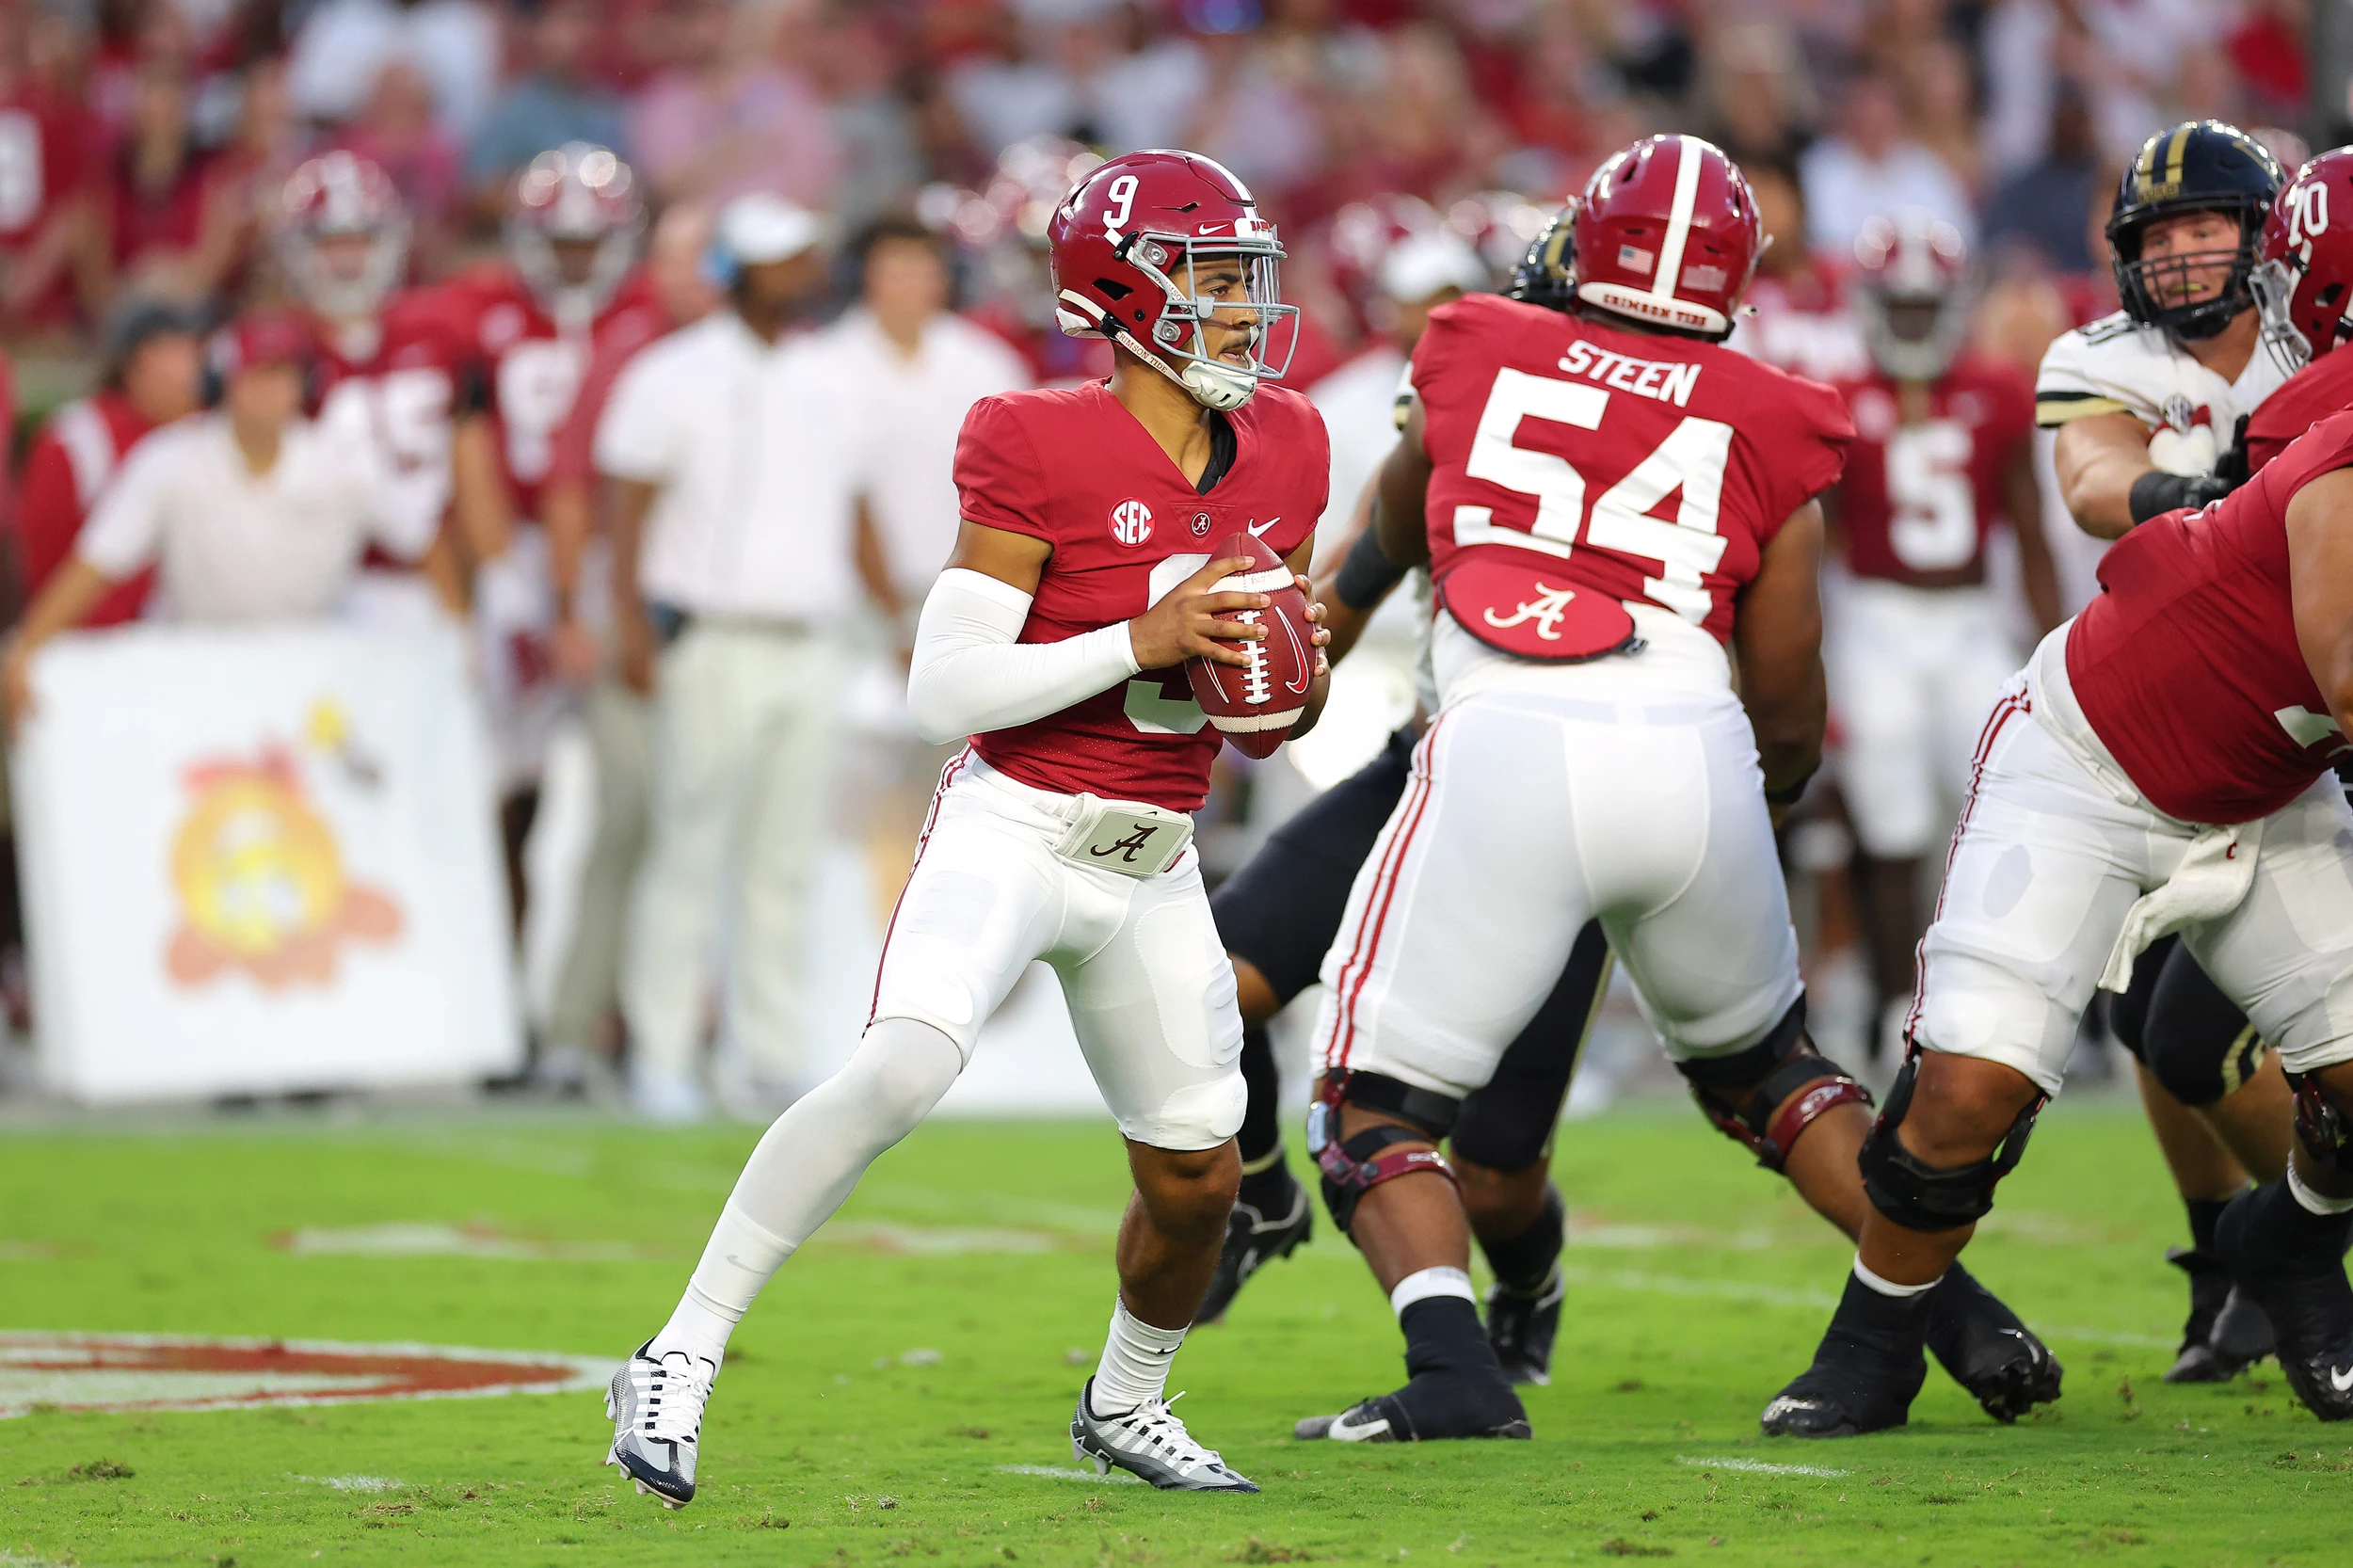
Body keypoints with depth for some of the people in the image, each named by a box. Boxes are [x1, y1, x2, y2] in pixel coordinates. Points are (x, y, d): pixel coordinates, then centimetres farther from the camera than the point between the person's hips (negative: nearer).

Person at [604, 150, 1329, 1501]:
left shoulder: (1284, 451, 4)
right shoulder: (1046, 451, -14)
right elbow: (945, 691, -16)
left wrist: (1290, 692, -5)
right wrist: (1141, 644, -25)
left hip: (1153, 868, 6)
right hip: (1015, 825, -6)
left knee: (1197, 1172, 9)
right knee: (902, 1068, -29)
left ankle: (1126, 1403, 39)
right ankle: (683, 1360, -20)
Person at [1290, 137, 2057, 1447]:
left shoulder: (1475, 353, 16)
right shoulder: (1769, 430, 15)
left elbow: (1399, 535, 37)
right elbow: (1791, 719, 19)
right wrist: (1778, 780, 41)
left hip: (1509, 748, -2)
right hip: (1692, 751, 2)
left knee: (1381, 1097, 8)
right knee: (1762, 1054, 28)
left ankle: (1454, 1372, -14)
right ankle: (1959, 1313, 21)